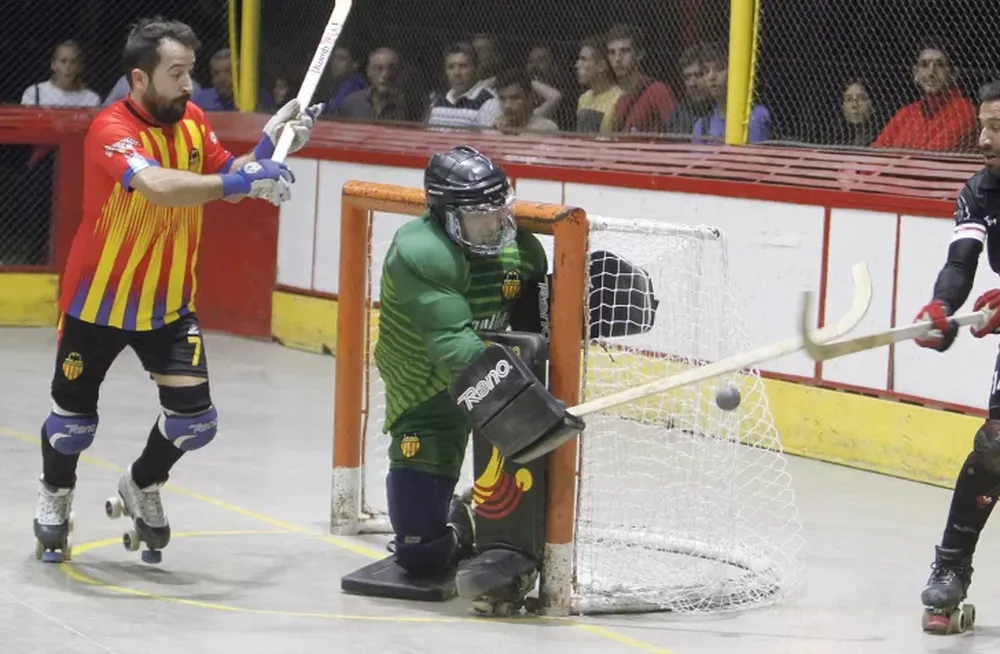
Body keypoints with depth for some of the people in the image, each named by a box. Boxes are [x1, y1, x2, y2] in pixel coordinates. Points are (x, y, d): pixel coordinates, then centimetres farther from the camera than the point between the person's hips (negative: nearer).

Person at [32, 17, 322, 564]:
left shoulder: (193, 121, -4)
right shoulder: (112, 130, -26)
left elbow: (225, 179, 6)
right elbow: (157, 186, -42)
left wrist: (268, 148, -10)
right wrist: (237, 181, -46)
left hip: (168, 302, 5)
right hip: (97, 302, -5)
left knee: (194, 418, -3)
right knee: (74, 417, 11)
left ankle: (141, 488, 27)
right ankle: (55, 499, 41)